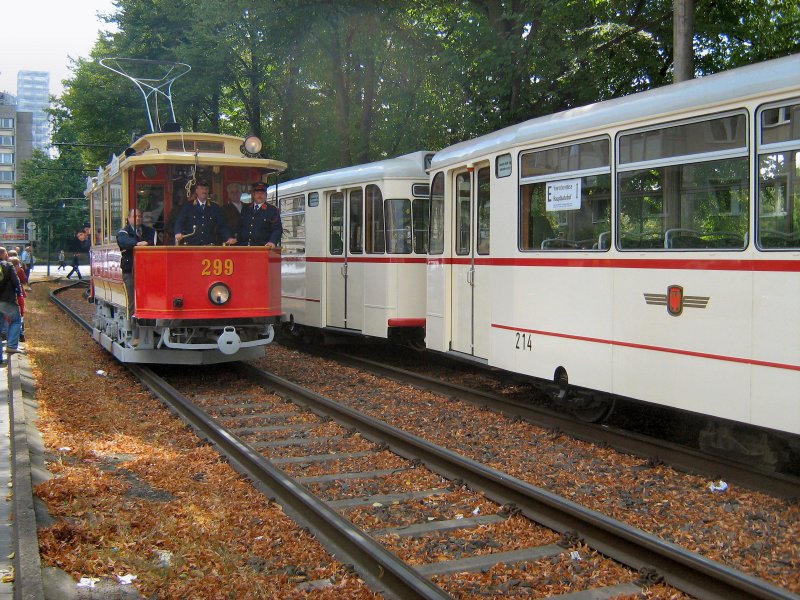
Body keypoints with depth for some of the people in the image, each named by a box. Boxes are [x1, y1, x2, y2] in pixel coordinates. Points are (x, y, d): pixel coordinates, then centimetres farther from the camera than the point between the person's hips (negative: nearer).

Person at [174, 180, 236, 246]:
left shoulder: (215, 208, 12)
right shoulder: (187, 207, 7)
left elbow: (221, 227, 10)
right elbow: (179, 222, -1)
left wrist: (228, 238, -8)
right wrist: (178, 233, -22)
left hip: (209, 247, 1)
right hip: (191, 245, -1)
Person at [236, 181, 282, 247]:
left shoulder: (273, 210, 4)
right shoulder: (245, 209, 18)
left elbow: (277, 229, -3)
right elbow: (239, 227, 23)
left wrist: (272, 242, -19)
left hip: (262, 248, -3)